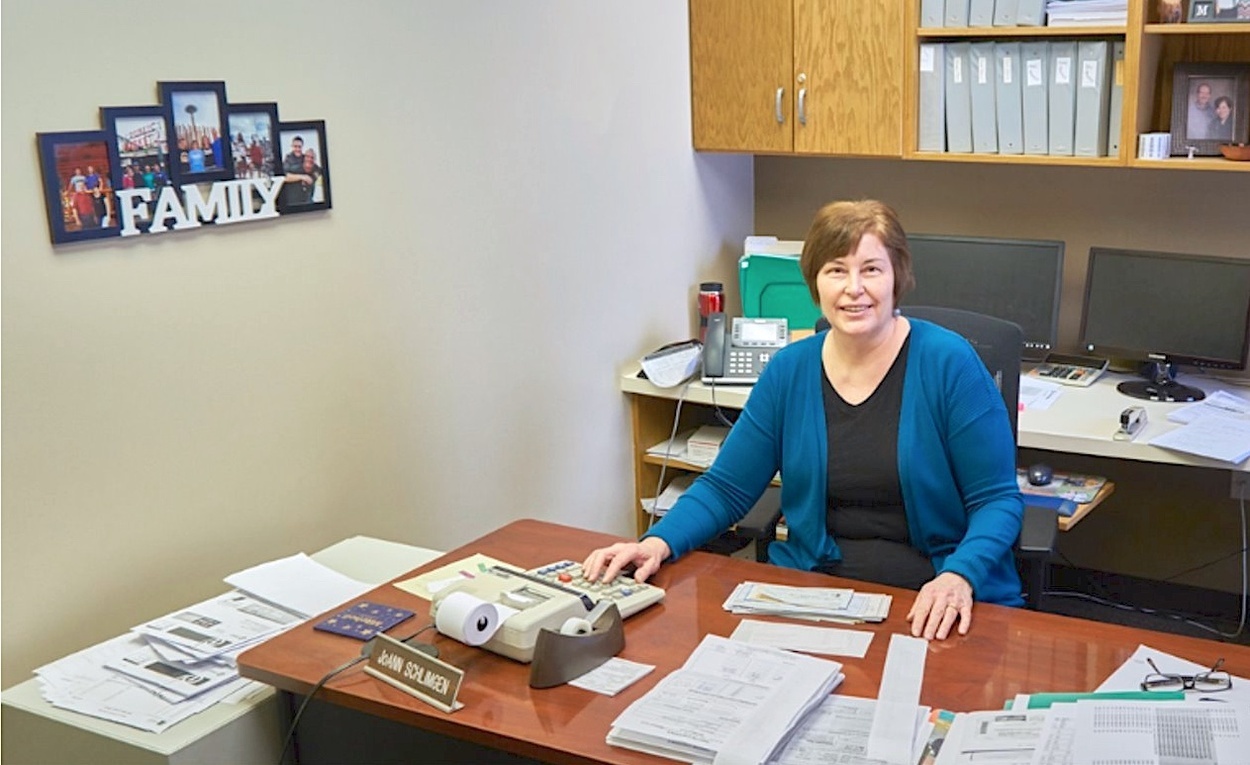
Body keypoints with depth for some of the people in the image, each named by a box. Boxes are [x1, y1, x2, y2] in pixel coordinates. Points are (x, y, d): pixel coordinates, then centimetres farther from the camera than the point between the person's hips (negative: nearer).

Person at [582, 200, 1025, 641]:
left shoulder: (949, 363, -6)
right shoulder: (789, 370, 4)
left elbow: (998, 500, -4)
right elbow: (725, 488, 8)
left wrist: (959, 576, -23)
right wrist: (659, 543, -9)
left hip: (937, 609, -2)